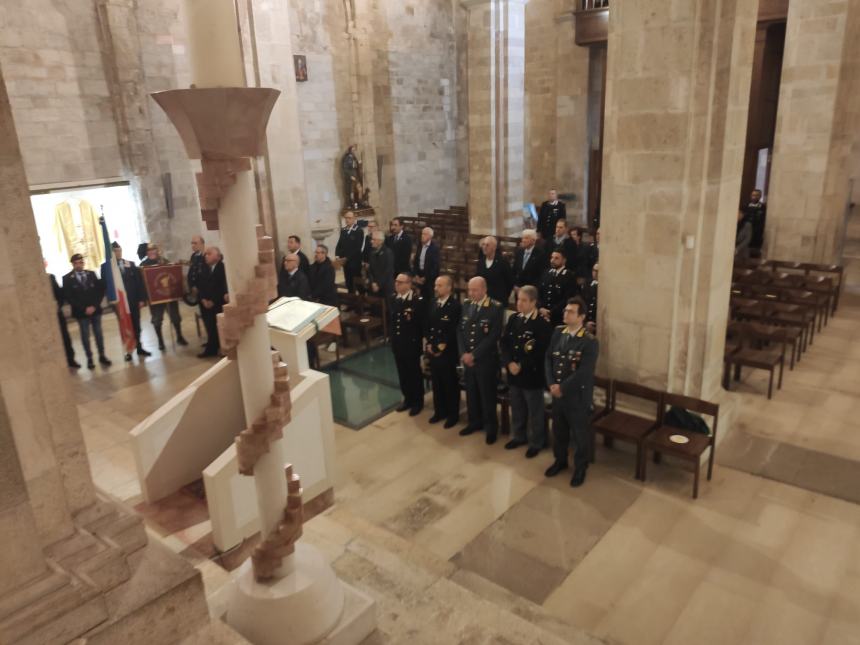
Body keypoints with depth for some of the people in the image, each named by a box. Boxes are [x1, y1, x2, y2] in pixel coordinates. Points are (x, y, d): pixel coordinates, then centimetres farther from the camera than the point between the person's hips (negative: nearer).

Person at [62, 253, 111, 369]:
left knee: (98, 333, 8)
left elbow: (100, 290, 4)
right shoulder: (67, 278, -3)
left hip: (95, 309, 3)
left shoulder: (91, 274, 7)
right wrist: (84, 308, -13)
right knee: (85, 336, 3)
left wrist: (94, 305, -8)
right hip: (81, 312, -2)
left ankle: (102, 356, 17)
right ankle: (89, 359, 10)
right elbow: (68, 297, -7)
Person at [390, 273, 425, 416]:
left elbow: (423, 323, -14)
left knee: (414, 373, 9)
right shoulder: (394, 299, 4)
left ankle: (418, 402, 25)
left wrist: (419, 341, -12)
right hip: (397, 343, 6)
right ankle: (408, 399, 33)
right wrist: (392, 337, 10)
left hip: (411, 344, -6)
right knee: (402, 373, 16)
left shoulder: (418, 301, -17)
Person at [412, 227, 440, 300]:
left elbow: (435, 266, -14)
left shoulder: (434, 248, -10)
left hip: (430, 278, -5)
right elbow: (415, 262, 14)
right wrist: (416, 275, 1)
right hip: (420, 276, 6)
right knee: (422, 297, 6)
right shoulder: (420, 247, 10)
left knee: (430, 297, -3)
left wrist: (425, 278, -12)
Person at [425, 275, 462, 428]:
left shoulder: (455, 305, -15)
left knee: (450, 384, 7)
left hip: (448, 352, -6)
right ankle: (440, 411, 31)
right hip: (433, 351, 6)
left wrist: (441, 347, -15)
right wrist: (429, 344, -1)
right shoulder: (433, 303, 7)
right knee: (436, 383, 16)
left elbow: (454, 331, -16)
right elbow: (428, 325, 10)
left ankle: (453, 414, 21)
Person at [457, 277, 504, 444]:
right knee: (471, 393, 16)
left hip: (486, 359, -5)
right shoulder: (466, 305, 5)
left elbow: (494, 336, -17)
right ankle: (475, 422, 34)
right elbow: (460, 330, 7)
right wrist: (463, 353, -5)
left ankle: (491, 427, 23)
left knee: (487, 395, 6)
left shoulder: (496, 308, -13)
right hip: (467, 358, 5)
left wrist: (474, 354, -16)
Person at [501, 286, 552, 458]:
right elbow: (504, 342, 4)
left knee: (534, 412, 10)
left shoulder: (543, 323, -16)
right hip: (513, 373, 6)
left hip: (532, 375, -6)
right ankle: (519, 436, 39)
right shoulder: (513, 319, 3)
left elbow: (542, 351, -18)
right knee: (516, 409, 20)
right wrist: (509, 363, -11)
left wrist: (522, 366, -17)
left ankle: (536, 443, 27)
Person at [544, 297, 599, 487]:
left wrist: (562, 388, -18)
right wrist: (551, 384, -10)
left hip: (577, 396, -5)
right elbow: (548, 359, 2)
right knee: (559, 430, 21)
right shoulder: (558, 333, 1)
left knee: (579, 434, 11)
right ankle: (560, 461, 41)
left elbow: (584, 373, -22)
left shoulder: (589, 342, -17)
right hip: (557, 393, 5)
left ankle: (580, 468, 30)